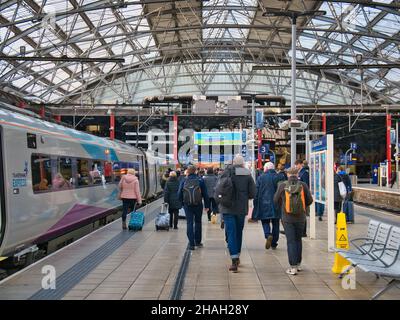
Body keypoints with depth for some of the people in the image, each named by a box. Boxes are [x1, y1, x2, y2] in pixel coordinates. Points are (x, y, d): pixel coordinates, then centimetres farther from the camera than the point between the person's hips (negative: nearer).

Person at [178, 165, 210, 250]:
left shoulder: (184, 181, 0)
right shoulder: (200, 180, -3)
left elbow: (179, 194, 2)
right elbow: (205, 194, -3)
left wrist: (182, 203, 16)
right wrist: (207, 205, 3)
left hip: (187, 205, 0)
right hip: (198, 205, 0)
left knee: (189, 223, 3)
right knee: (198, 222, 16)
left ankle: (191, 244, -2)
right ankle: (197, 242, 22)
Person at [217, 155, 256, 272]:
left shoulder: (227, 172, -7)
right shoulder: (247, 175, -4)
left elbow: (218, 189, -7)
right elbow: (252, 193, -2)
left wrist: (219, 201, 9)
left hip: (228, 208, -2)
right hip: (242, 208, 2)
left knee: (231, 232, -2)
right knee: (239, 232, 17)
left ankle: (234, 261, -12)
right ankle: (237, 257, 30)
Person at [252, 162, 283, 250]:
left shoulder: (260, 178, -2)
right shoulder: (278, 177, 0)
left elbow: (256, 192, -1)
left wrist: (256, 205, 5)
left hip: (264, 204, -1)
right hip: (276, 205, 1)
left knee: (265, 221, 9)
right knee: (275, 224, 10)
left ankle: (268, 235, -19)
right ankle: (274, 243, 13)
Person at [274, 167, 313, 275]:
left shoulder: (282, 185, -8)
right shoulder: (303, 185, -6)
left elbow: (276, 200, 0)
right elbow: (309, 200, -1)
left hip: (287, 218, -2)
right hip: (300, 217, 2)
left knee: (291, 241, 2)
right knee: (298, 240, 17)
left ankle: (293, 267, -1)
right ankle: (298, 264, 25)